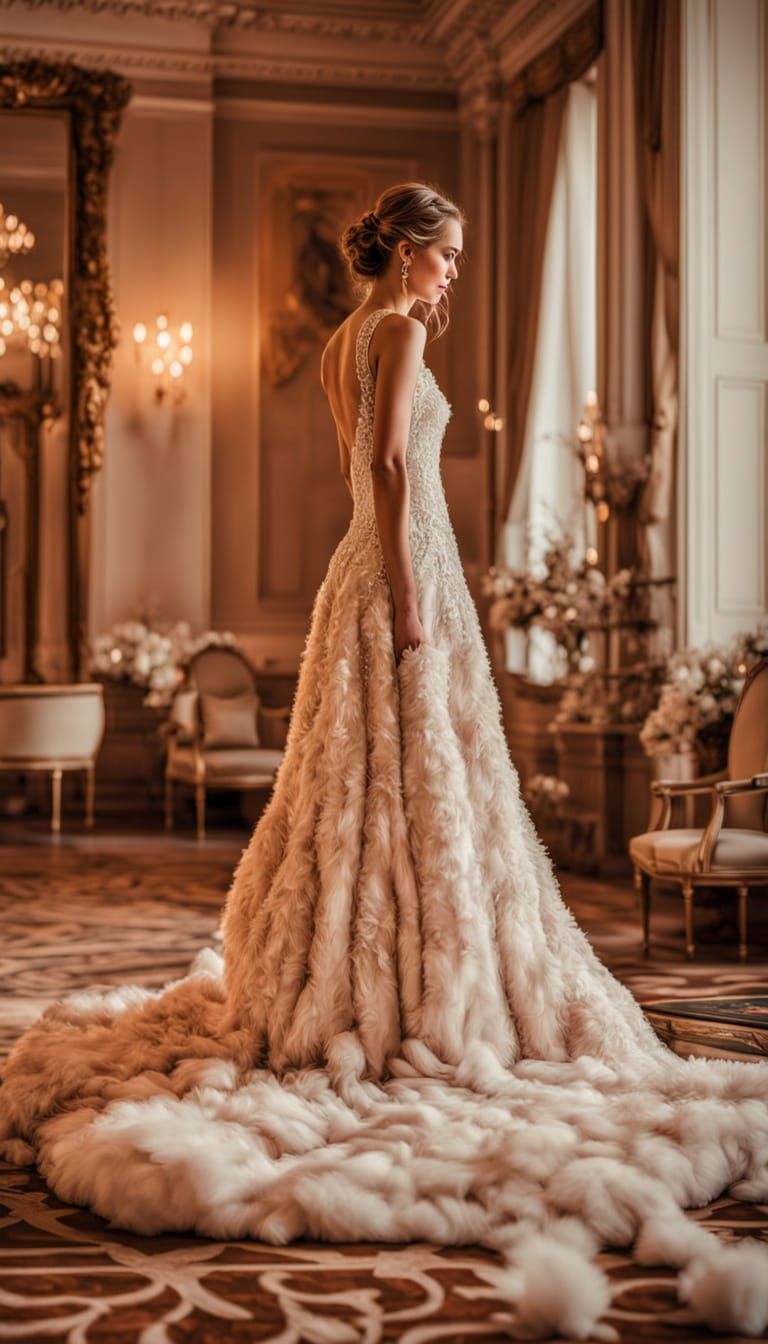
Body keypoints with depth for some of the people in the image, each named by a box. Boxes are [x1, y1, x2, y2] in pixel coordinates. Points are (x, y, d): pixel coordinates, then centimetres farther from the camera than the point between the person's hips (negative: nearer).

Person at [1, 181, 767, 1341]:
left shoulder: (346, 343, 19)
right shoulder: (393, 330, -9)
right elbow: (391, 464, -19)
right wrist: (407, 590, -22)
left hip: (365, 570, 10)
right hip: (402, 566, -10)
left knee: (365, 779, 14)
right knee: (416, 779, -6)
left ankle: (341, 984, 22)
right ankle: (420, 1000, -1)